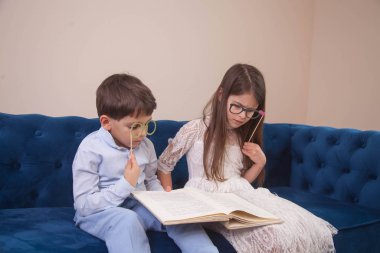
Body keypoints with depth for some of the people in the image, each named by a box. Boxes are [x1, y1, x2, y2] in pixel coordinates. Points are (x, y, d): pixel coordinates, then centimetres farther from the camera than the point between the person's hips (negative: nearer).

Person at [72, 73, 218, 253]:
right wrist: (126, 184, -23)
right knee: (127, 219, -37)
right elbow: (84, 206, -19)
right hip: (98, 212, -6)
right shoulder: (90, 150, -17)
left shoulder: (145, 145, 2)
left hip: (138, 205, 6)